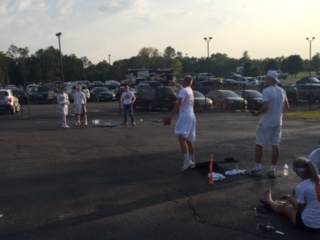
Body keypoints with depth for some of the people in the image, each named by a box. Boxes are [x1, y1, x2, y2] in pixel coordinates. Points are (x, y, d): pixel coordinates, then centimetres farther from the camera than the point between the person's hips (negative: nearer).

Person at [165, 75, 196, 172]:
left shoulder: (183, 90, -9)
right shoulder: (190, 91, 20)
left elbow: (179, 103, -23)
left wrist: (170, 114, -26)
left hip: (185, 116, -10)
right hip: (190, 116, 10)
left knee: (181, 137, -22)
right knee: (189, 140, 14)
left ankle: (187, 160, -32)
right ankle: (192, 161, 22)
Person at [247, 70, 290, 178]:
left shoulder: (266, 91, -15)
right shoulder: (282, 91, 7)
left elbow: (265, 107, -23)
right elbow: (287, 108, 11)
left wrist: (257, 113, -7)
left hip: (266, 123, -6)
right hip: (278, 123, 6)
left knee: (259, 144, 4)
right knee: (276, 145, 8)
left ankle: (257, 169, 8)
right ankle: (272, 170, 12)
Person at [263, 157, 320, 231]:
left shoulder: (301, 187, -23)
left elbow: (300, 208, -9)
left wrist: (289, 197, 5)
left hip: (307, 224, -6)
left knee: (283, 207, 20)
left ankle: (269, 201, 54)